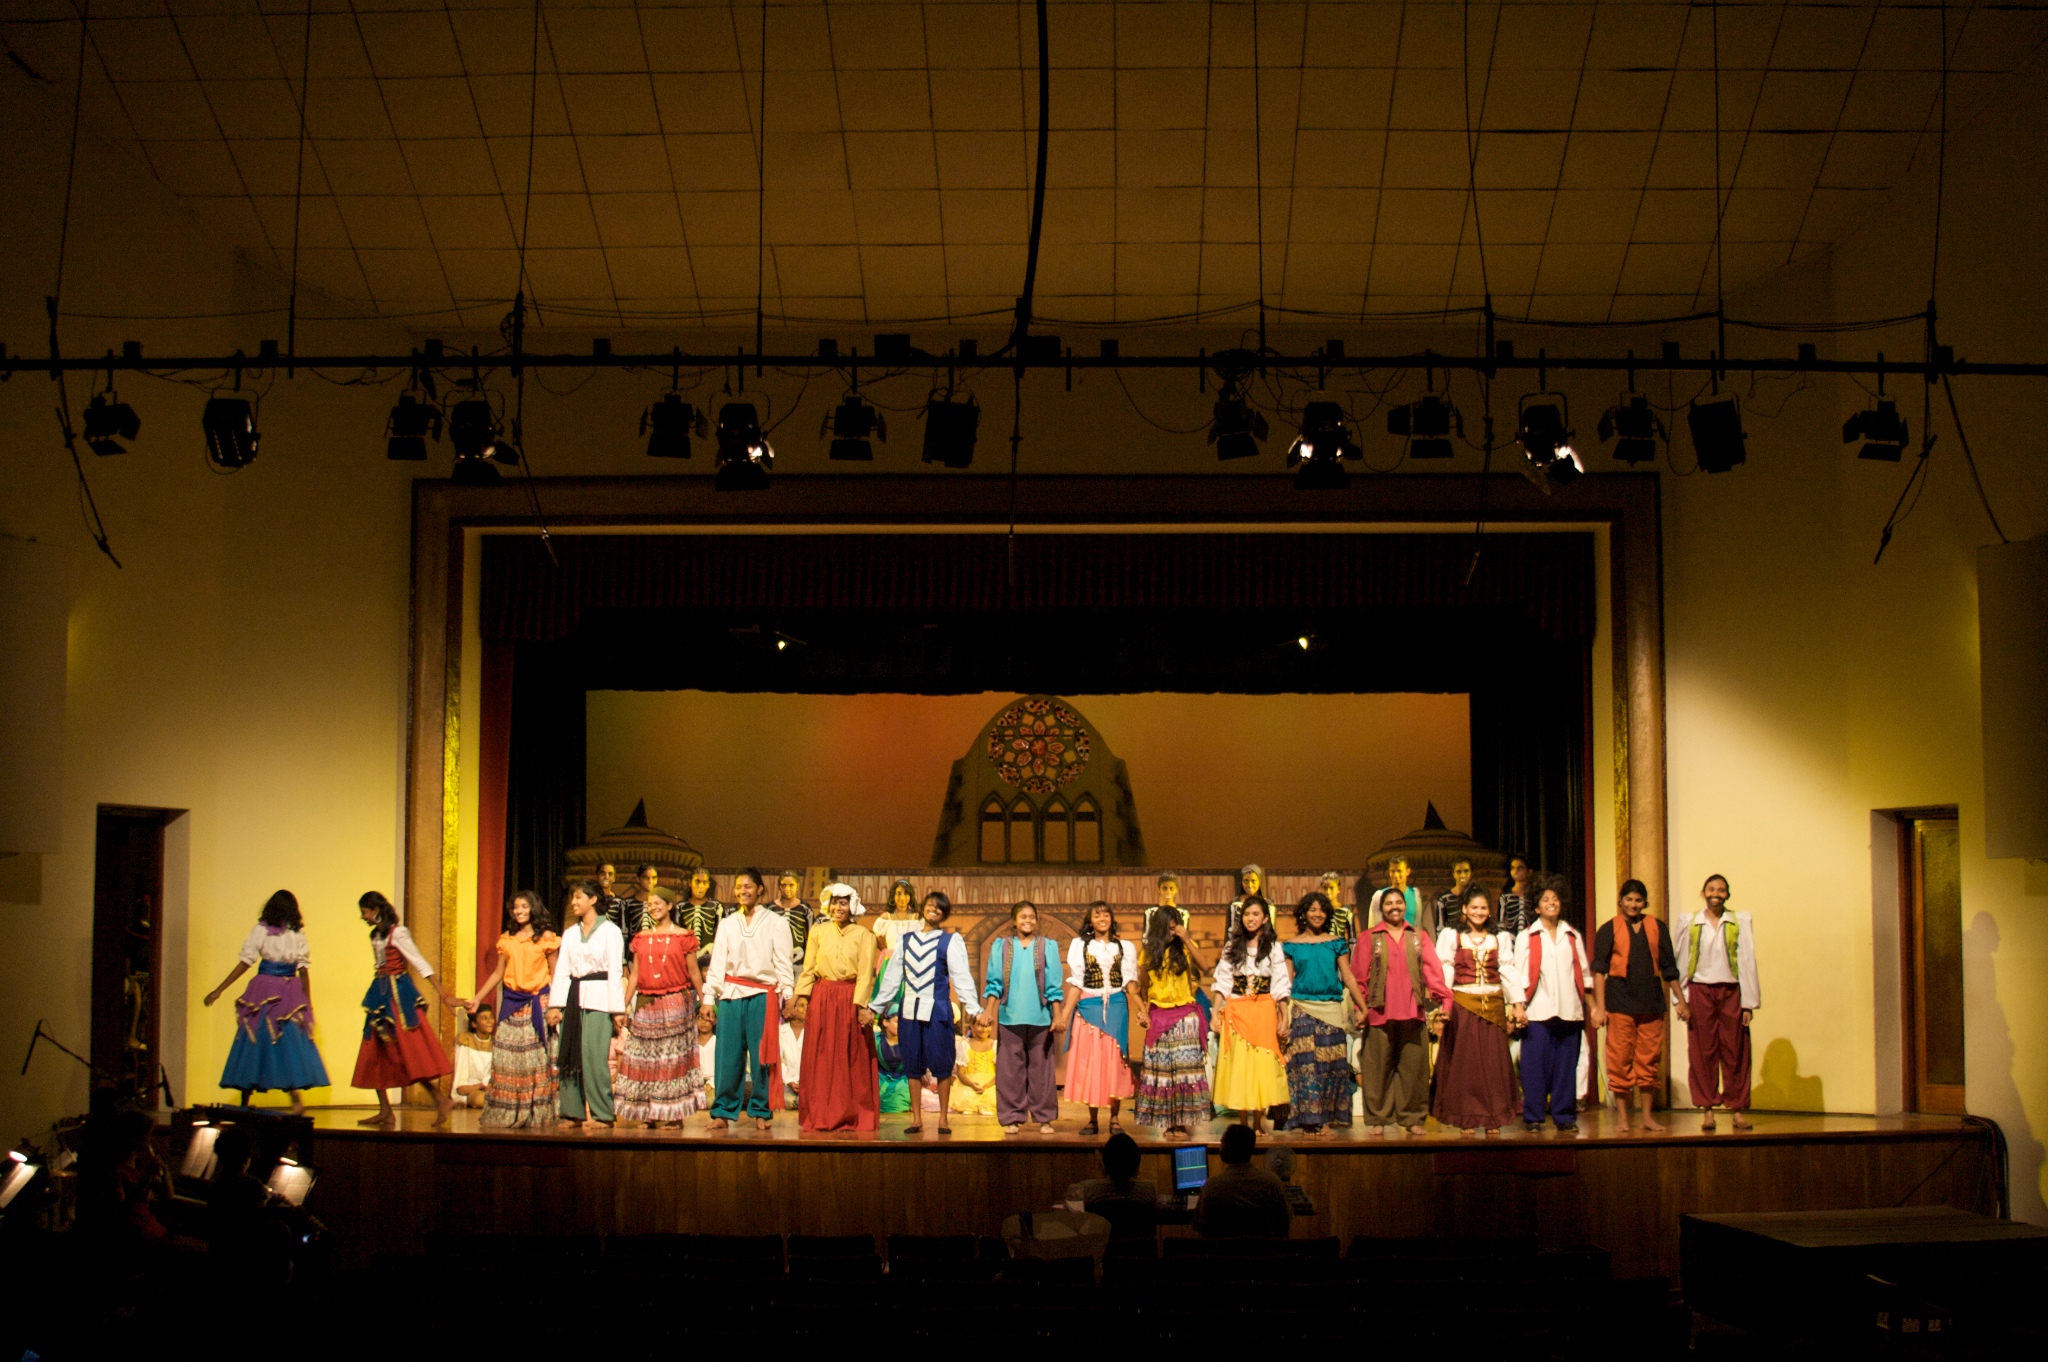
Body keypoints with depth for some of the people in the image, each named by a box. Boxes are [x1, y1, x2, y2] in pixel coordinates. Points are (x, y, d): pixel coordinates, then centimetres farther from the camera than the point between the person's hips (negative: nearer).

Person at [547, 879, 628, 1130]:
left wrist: (617, 1009, -10)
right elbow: (562, 971, 12)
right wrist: (555, 1004, 3)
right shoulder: (570, 933, 17)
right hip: (572, 996, 6)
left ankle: (600, 1114, -8)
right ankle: (573, 1111, 8)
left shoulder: (609, 930, 0)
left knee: (593, 1054, -12)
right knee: (569, 1055, 2)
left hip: (598, 997, -6)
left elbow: (616, 971, -5)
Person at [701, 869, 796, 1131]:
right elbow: (717, 962, 12)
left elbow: (784, 962, 4)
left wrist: (788, 994, -6)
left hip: (763, 995, -2)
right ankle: (723, 1112, 4)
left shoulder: (775, 923, 7)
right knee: (728, 1054, -1)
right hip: (731, 994, 2)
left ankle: (761, 1112, 5)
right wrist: (709, 997, 4)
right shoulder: (727, 924, 16)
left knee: (762, 1055, -2)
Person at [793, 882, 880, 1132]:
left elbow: (866, 974, -4)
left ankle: (851, 1117, 6)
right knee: (821, 1059, 3)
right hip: (821, 999, 2)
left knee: (851, 1059, 1)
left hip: (851, 999, -2)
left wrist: (862, 1006, -14)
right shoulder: (818, 931, 9)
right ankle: (820, 1117, 9)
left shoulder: (864, 936, 3)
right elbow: (808, 968, 6)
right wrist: (802, 997, -7)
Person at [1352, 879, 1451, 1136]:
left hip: (1413, 1012, 2)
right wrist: (1359, 1006, -6)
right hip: (1380, 1013, -2)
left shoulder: (1418, 938, 14)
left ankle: (1413, 1117, 10)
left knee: (1413, 1066, 3)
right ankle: (1376, 1118, 6)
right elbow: (1358, 975, 4)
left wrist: (1442, 999, -7)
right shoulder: (1369, 938, 8)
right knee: (1378, 1067, -1)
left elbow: (1433, 970, 5)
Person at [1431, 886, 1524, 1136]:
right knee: (1464, 1062, -1)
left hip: (1493, 1006, 2)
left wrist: (1517, 1005, 0)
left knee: (1494, 1061, 1)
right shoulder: (1451, 936, 4)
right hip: (1463, 1005, -2)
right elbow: (1444, 972, -1)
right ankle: (1467, 1119, 4)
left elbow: (1509, 972, 8)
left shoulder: (1500, 938, 12)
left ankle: (1493, 1119, 7)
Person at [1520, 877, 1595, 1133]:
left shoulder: (1573, 936, 15)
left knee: (1566, 1063, 2)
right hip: (1538, 1010, -2)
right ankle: (1533, 1117, 2)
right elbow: (1520, 975, 3)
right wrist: (1519, 1006, -7)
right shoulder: (1527, 937, 7)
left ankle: (1564, 1115, 10)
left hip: (1569, 1010, 2)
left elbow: (1584, 973, 16)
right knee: (1536, 1064, -4)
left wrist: (1592, 1006, 11)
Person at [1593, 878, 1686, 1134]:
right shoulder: (1609, 930, 3)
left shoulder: (1657, 928, 11)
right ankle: (1622, 1115, 6)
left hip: (1651, 1002, 3)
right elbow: (1599, 969, -2)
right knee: (1620, 1060, -1)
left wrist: (1680, 1000, 11)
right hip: (1620, 1002, -3)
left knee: (1650, 1060, 5)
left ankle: (1647, 1115, 13)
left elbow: (1669, 968, 15)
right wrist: (1599, 1006, -10)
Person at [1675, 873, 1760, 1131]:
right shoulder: (1689, 922, 5)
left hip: (1731, 992, 0)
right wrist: (1682, 999, 2)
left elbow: (1747, 962, 2)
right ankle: (1707, 1110, 7)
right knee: (1702, 1053, 1)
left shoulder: (1740, 922, 3)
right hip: (1700, 992, 0)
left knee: (1734, 1053, 1)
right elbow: (1682, 963, 7)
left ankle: (1737, 1110, 9)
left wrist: (1748, 1003, -2)